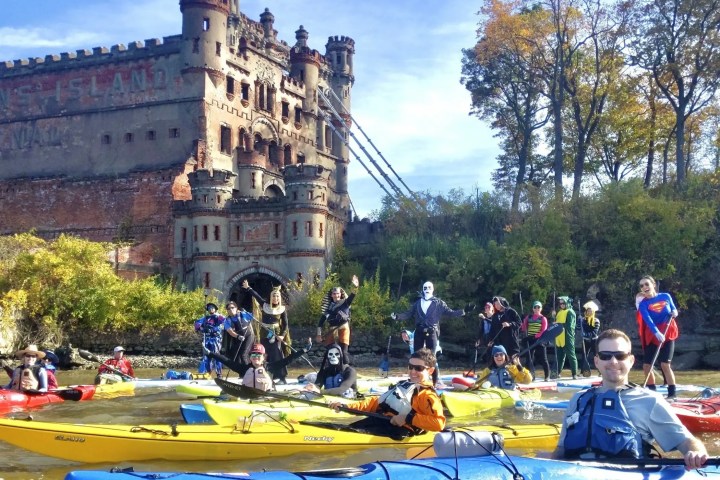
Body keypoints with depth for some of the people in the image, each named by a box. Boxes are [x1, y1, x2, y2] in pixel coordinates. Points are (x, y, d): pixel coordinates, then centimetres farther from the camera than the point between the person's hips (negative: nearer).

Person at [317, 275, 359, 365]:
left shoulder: (345, 302, 6)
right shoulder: (329, 306, 12)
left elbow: (351, 297, -15)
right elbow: (322, 319, 11)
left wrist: (355, 287, -36)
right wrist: (319, 334, 2)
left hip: (343, 328, -3)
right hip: (332, 329, 3)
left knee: (343, 351, -7)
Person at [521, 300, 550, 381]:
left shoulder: (543, 318, 1)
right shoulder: (528, 317, 11)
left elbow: (543, 331, -9)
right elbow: (523, 328, 7)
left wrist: (535, 336, -20)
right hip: (530, 340, 4)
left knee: (543, 359, 1)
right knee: (529, 358, 2)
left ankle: (547, 376, 10)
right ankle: (531, 375, 8)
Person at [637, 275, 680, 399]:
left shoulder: (666, 297, -1)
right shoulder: (643, 304, -7)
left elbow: (674, 310, 16)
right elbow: (648, 320, -23)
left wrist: (675, 312, -9)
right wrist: (657, 333, -39)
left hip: (668, 334, -1)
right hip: (651, 336, 1)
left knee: (665, 364, -11)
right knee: (646, 365, 0)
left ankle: (672, 393, -4)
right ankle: (651, 392, 17)